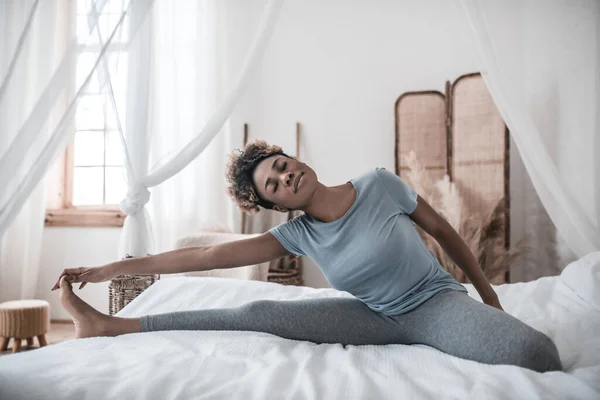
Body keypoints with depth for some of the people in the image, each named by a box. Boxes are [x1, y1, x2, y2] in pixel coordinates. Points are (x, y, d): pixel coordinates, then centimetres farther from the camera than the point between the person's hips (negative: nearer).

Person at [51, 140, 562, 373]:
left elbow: (441, 228, 0)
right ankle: (111, 326, -3)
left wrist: (488, 293, 7)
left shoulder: (380, 184, -13)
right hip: (377, 317, 2)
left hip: (436, 300, -1)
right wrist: (115, 267, -13)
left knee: (533, 350, -35)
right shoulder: (299, 234, -7)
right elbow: (212, 255, -10)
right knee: (258, 315, -10)